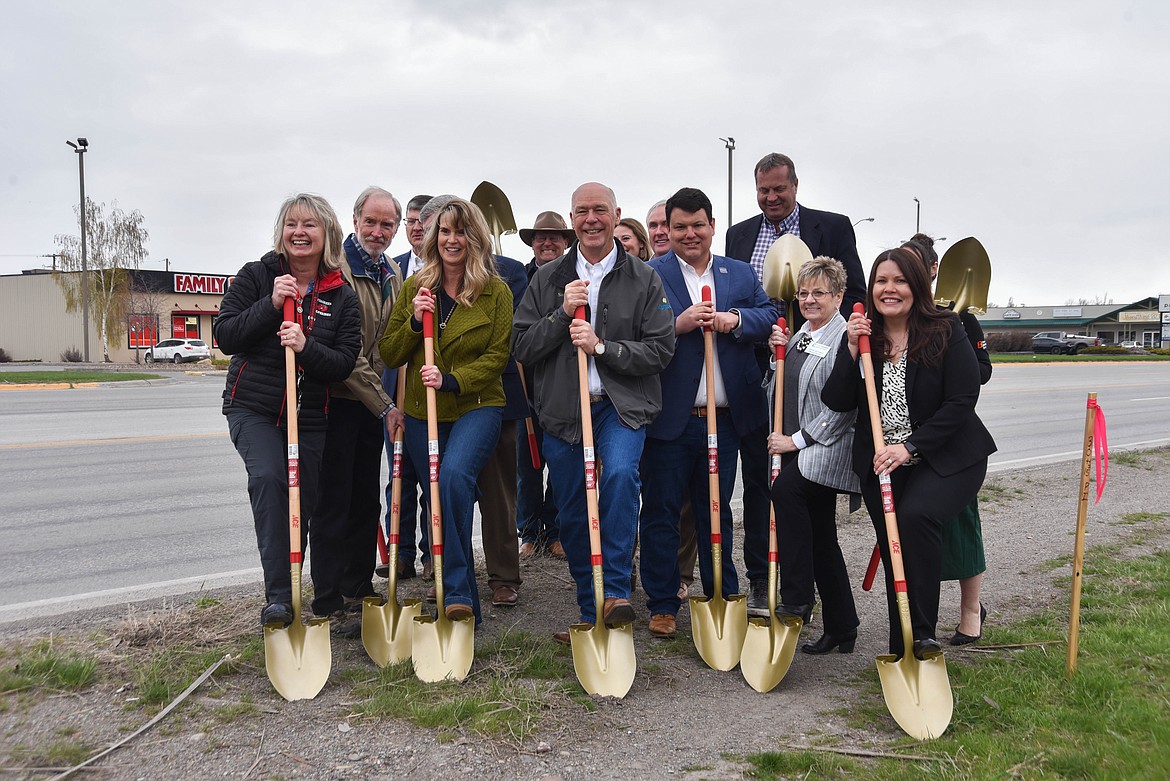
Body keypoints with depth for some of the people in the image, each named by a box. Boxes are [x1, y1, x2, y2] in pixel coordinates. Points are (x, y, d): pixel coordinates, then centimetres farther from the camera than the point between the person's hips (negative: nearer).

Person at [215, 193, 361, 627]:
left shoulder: (342, 297, 3)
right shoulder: (256, 276, 0)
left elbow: (344, 363, -4)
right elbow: (224, 336, -6)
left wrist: (306, 347, -22)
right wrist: (271, 305, -18)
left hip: (308, 417, 3)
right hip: (252, 408, -2)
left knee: (300, 510, 6)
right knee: (268, 478, -27)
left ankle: (288, 594, 27)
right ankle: (278, 596, -26)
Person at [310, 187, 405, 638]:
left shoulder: (392, 278, 13)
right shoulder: (336, 268, -14)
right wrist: (384, 405, -19)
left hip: (375, 406, 7)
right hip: (337, 400, -7)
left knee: (367, 501, 13)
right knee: (333, 503, -2)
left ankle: (358, 593, 24)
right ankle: (329, 605, 6)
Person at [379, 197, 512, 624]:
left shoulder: (496, 292, 0)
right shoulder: (413, 288, 7)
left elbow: (496, 356, -5)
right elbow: (388, 355, 6)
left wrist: (451, 380, -19)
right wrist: (414, 320, -11)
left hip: (476, 407, -4)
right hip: (421, 411, 4)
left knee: (454, 474, -30)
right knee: (439, 496, 8)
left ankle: (457, 590, -23)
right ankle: (466, 602, 24)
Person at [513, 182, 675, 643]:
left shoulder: (643, 280, 3)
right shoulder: (548, 279, 9)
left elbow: (660, 350, -4)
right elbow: (522, 348, 4)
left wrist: (602, 347, -15)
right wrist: (561, 315, -11)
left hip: (621, 405, -2)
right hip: (562, 409, 3)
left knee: (621, 473, -31)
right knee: (572, 517, 7)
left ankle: (615, 592, -22)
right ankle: (590, 613, 23)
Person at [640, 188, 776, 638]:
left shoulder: (741, 274, 12)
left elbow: (770, 316, 3)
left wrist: (736, 319, -14)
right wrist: (678, 324, -20)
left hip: (725, 417, 3)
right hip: (669, 417, -3)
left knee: (716, 510, 15)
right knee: (661, 511, 3)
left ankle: (723, 597, 27)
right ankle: (662, 604, 15)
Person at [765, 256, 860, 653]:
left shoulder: (846, 339, -12)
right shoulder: (800, 335, 15)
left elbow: (841, 405, -18)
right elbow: (783, 388, 24)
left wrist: (797, 440, -16)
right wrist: (778, 350, 7)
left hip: (825, 450, -9)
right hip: (797, 449, 9)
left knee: (785, 489, -31)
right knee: (820, 536, 11)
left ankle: (796, 600, -22)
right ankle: (841, 628, 23)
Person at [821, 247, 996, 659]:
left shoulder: (945, 331, -6)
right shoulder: (861, 335, 5)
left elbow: (961, 401, -12)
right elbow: (836, 402, -3)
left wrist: (910, 447, -20)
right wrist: (851, 349, -15)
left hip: (946, 457, -4)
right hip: (880, 463, 4)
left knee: (916, 516, -29)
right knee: (893, 552, 4)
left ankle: (923, 633, -18)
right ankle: (900, 653, 17)